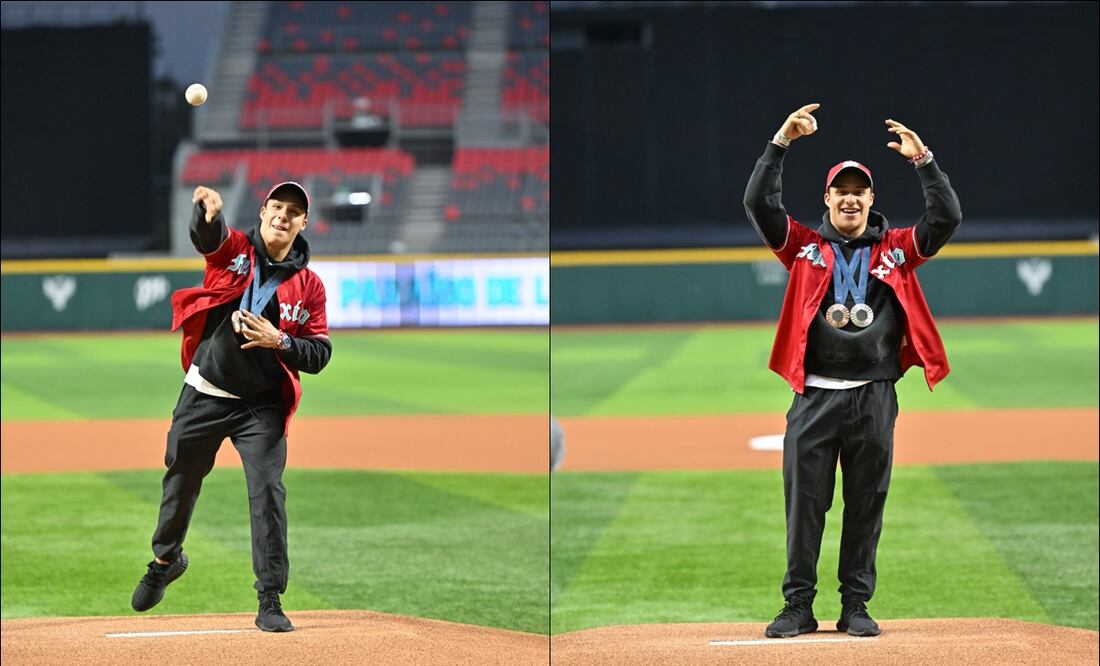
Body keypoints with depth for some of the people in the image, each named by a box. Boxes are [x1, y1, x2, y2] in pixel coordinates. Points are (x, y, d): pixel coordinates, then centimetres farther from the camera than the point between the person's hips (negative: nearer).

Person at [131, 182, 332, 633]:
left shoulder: (309, 287, -2)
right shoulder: (233, 250, -3)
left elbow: (319, 355, -3)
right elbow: (207, 234, -27)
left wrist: (280, 342, -22)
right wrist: (208, 210, -51)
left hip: (262, 408, -1)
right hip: (204, 394, 1)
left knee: (267, 491, -12)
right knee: (181, 480, 16)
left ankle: (270, 602, -7)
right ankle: (166, 559, 44)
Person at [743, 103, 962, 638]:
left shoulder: (896, 249, 11)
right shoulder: (805, 246, 9)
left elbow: (947, 217, -1)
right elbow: (758, 203, -2)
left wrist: (922, 161, -10)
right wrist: (781, 142, -9)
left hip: (874, 398, 1)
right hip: (814, 396, 0)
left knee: (866, 504, 4)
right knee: (804, 503, 0)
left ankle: (856, 605, 12)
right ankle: (798, 605, 6)